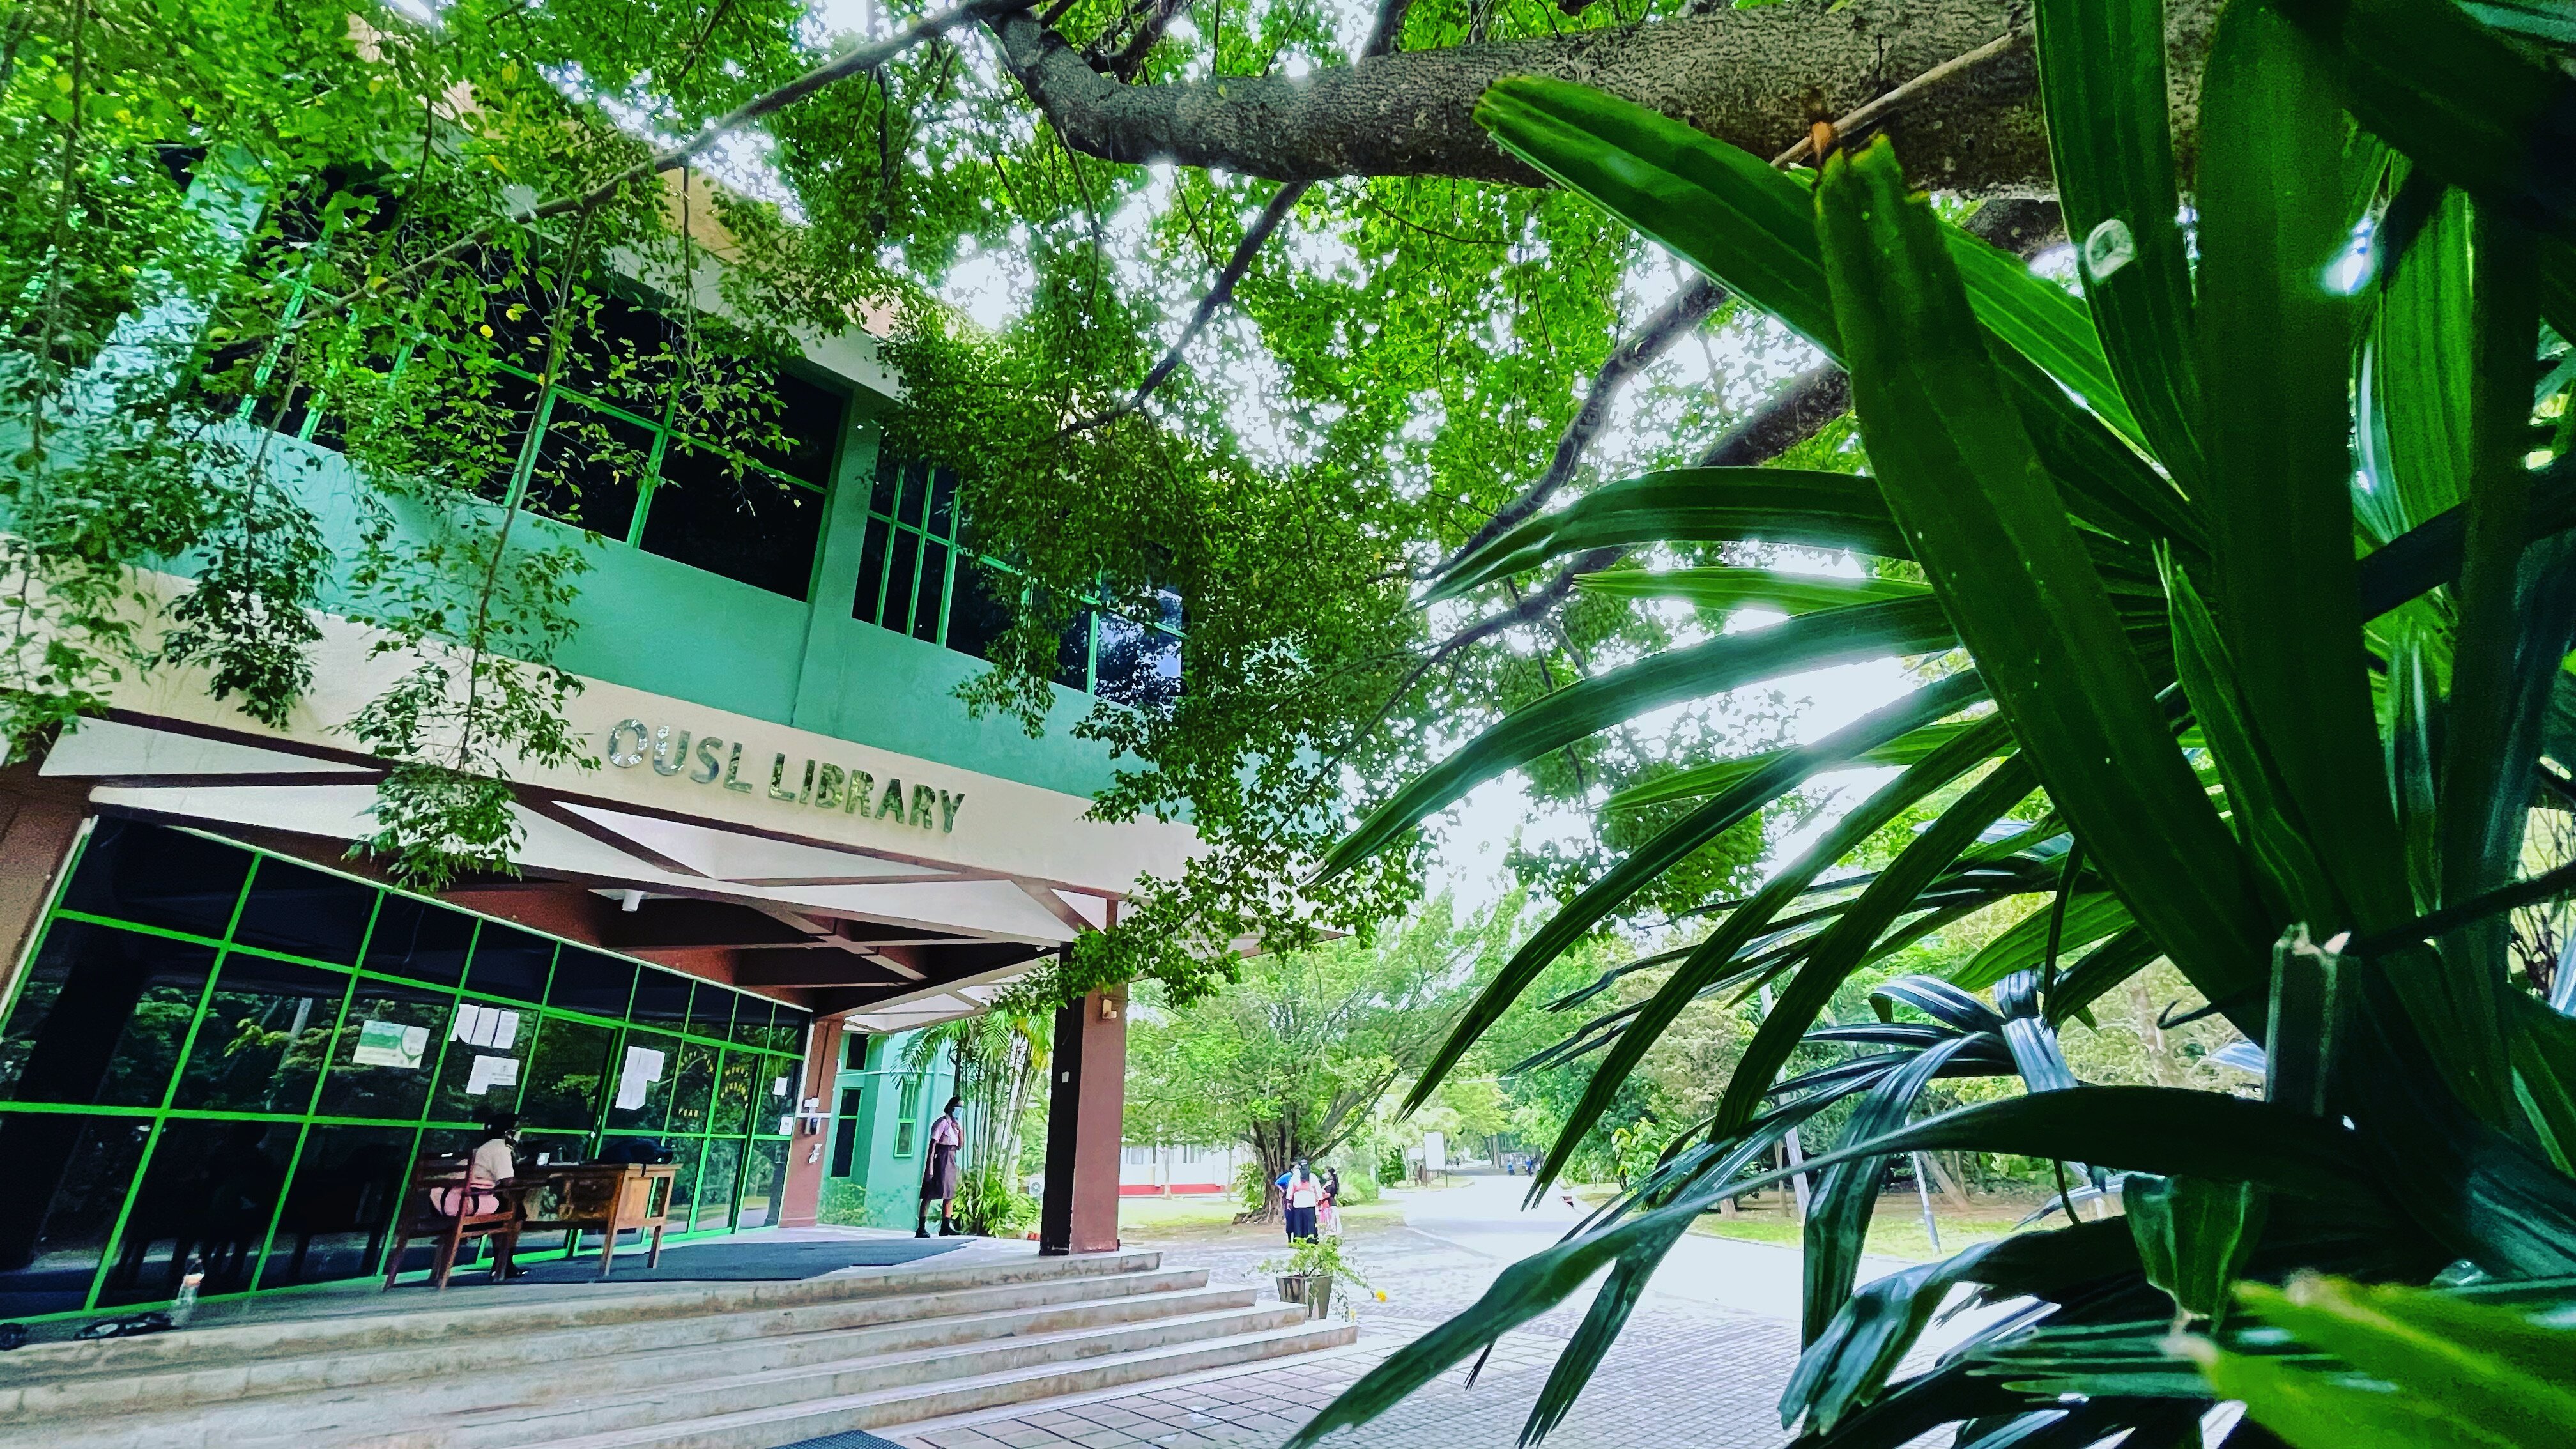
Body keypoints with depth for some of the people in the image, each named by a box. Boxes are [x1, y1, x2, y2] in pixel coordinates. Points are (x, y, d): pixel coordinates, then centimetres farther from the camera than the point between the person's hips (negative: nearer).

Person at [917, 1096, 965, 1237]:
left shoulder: (953, 1124, 14)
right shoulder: (943, 1122, -11)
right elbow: (933, 1144, -18)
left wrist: (960, 1130, 2)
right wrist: (930, 1166, -24)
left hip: (950, 1161, 9)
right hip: (940, 1159, -9)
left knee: (949, 1194, 10)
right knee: (930, 1194, -6)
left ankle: (945, 1226, 16)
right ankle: (921, 1229, -4)